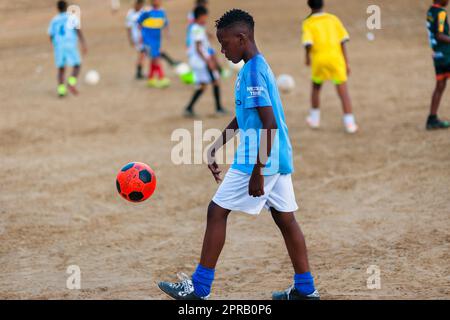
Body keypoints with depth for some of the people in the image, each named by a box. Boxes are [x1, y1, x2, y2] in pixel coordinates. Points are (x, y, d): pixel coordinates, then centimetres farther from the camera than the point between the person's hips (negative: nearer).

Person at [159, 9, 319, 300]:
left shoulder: (252, 72, -17)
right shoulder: (259, 67, 14)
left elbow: (269, 124, -22)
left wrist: (257, 172, -21)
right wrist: (216, 147, 29)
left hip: (259, 160, -9)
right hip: (278, 157, 9)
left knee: (217, 211, -2)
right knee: (285, 218, 11)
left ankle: (199, 289, 3)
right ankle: (305, 289, 14)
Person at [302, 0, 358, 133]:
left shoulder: (308, 23, 1)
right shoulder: (333, 19, 7)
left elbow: (308, 43, -12)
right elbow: (342, 41, 3)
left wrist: (308, 57, 7)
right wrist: (346, 62, 6)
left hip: (319, 59, 0)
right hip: (336, 58, 0)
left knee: (316, 88, 24)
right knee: (343, 91, -1)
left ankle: (314, 118, 31)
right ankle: (349, 122, -9)